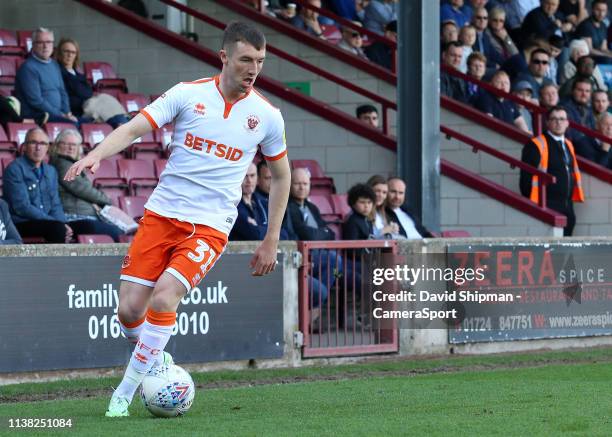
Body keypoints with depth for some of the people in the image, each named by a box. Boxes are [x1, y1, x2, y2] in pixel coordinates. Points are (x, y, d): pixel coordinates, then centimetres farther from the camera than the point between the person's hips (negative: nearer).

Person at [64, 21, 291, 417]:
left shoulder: (267, 116, 1)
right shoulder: (188, 94, -1)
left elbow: (281, 175, 15)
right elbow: (134, 129, -9)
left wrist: (271, 242, 13)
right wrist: (97, 154, -29)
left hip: (210, 227, -1)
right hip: (162, 214, 1)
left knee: (163, 299, -23)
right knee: (129, 311, -5)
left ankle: (125, 393, -9)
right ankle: (155, 359, 28)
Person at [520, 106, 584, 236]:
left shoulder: (568, 145, 17)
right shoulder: (536, 145, -8)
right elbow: (527, 177, -10)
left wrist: (574, 197, 17)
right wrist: (531, 204, -13)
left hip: (567, 206, 8)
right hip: (548, 206, -8)